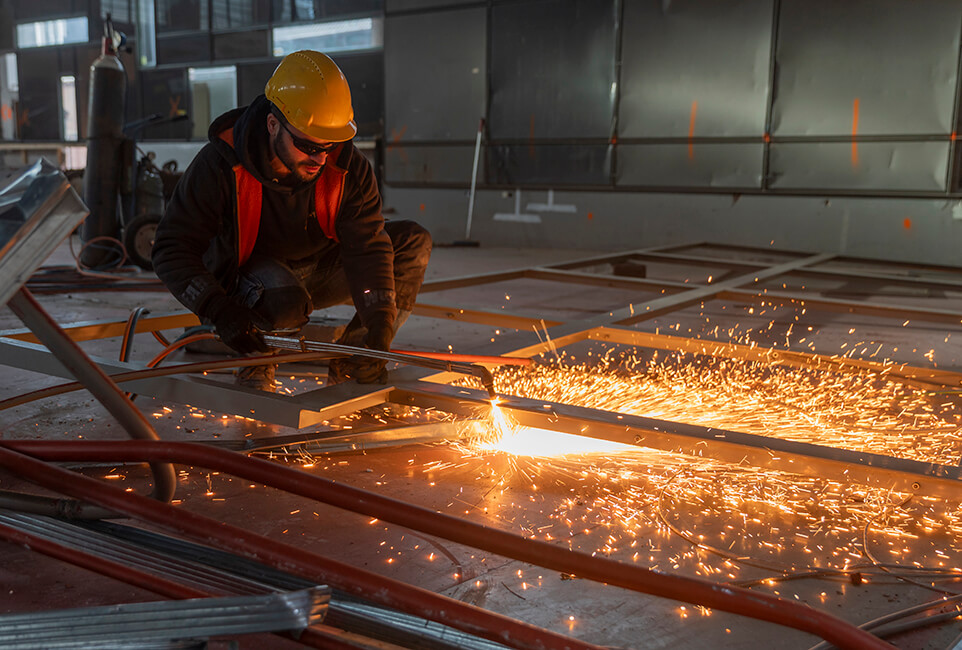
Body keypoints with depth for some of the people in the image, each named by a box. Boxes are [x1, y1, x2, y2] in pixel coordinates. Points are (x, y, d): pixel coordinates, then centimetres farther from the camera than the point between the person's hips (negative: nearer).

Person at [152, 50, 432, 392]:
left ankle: (349, 358, -9)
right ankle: (257, 361, -5)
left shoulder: (349, 168, -19)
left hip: (319, 269, 4)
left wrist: (379, 329, -33)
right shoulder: (220, 164, -25)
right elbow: (172, 250, -22)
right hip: (249, 272, -4)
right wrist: (221, 311, -37)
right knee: (286, 301, -41)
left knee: (413, 242, -14)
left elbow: (367, 249, -22)